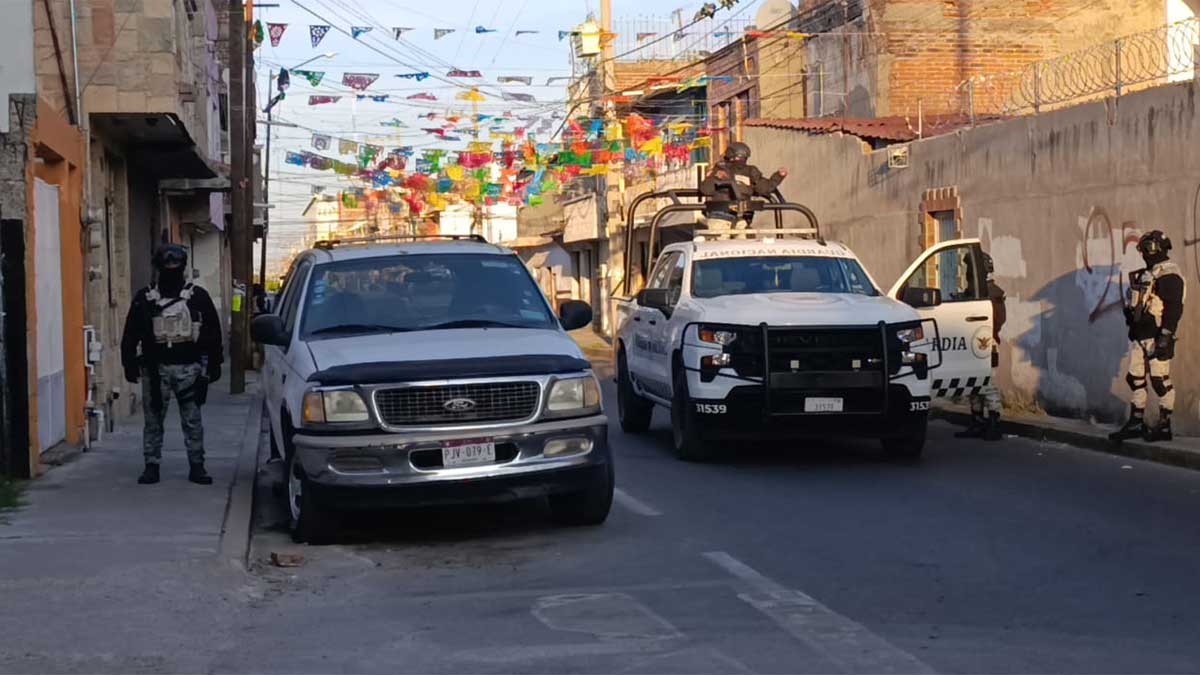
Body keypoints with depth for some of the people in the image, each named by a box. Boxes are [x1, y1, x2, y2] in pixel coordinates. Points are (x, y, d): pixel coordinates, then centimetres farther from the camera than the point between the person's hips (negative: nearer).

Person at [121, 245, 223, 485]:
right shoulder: (144, 298, 6)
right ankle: (152, 466, 11)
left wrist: (214, 364, 4)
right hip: (155, 368, 1)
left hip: (189, 368, -1)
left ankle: (197, 466, 9)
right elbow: (131, 334, 9)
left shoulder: (198, 297, 4)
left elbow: (212, 333, 7)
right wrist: (130, 363, 4)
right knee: (153, 420, 4)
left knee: (192, 420, 3)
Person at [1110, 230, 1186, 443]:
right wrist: (1133, 330, 21)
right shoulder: (1147, 274, 17)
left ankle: (1164, 426, 2)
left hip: (1157, 336, -10)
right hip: (1139, 335, 10)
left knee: (1160, 380, -4)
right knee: (1135, 379, 10)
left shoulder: (1169, 275, -13)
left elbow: (1174, 308, -19)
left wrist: (1165, 337, -23)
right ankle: (1136, 423, 17)